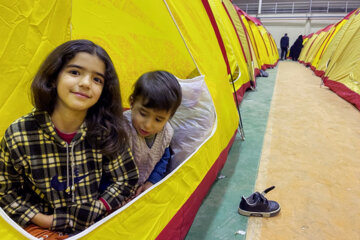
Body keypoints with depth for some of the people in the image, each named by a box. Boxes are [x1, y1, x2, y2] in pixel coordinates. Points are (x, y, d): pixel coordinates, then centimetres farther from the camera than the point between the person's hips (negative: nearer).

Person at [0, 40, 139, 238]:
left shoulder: (107, 131, -11)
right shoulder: (18, 135, -11)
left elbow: (126, 181, 0)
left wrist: (91, 214, -9)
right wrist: (45, 221, -8)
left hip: (95, 223, 1)